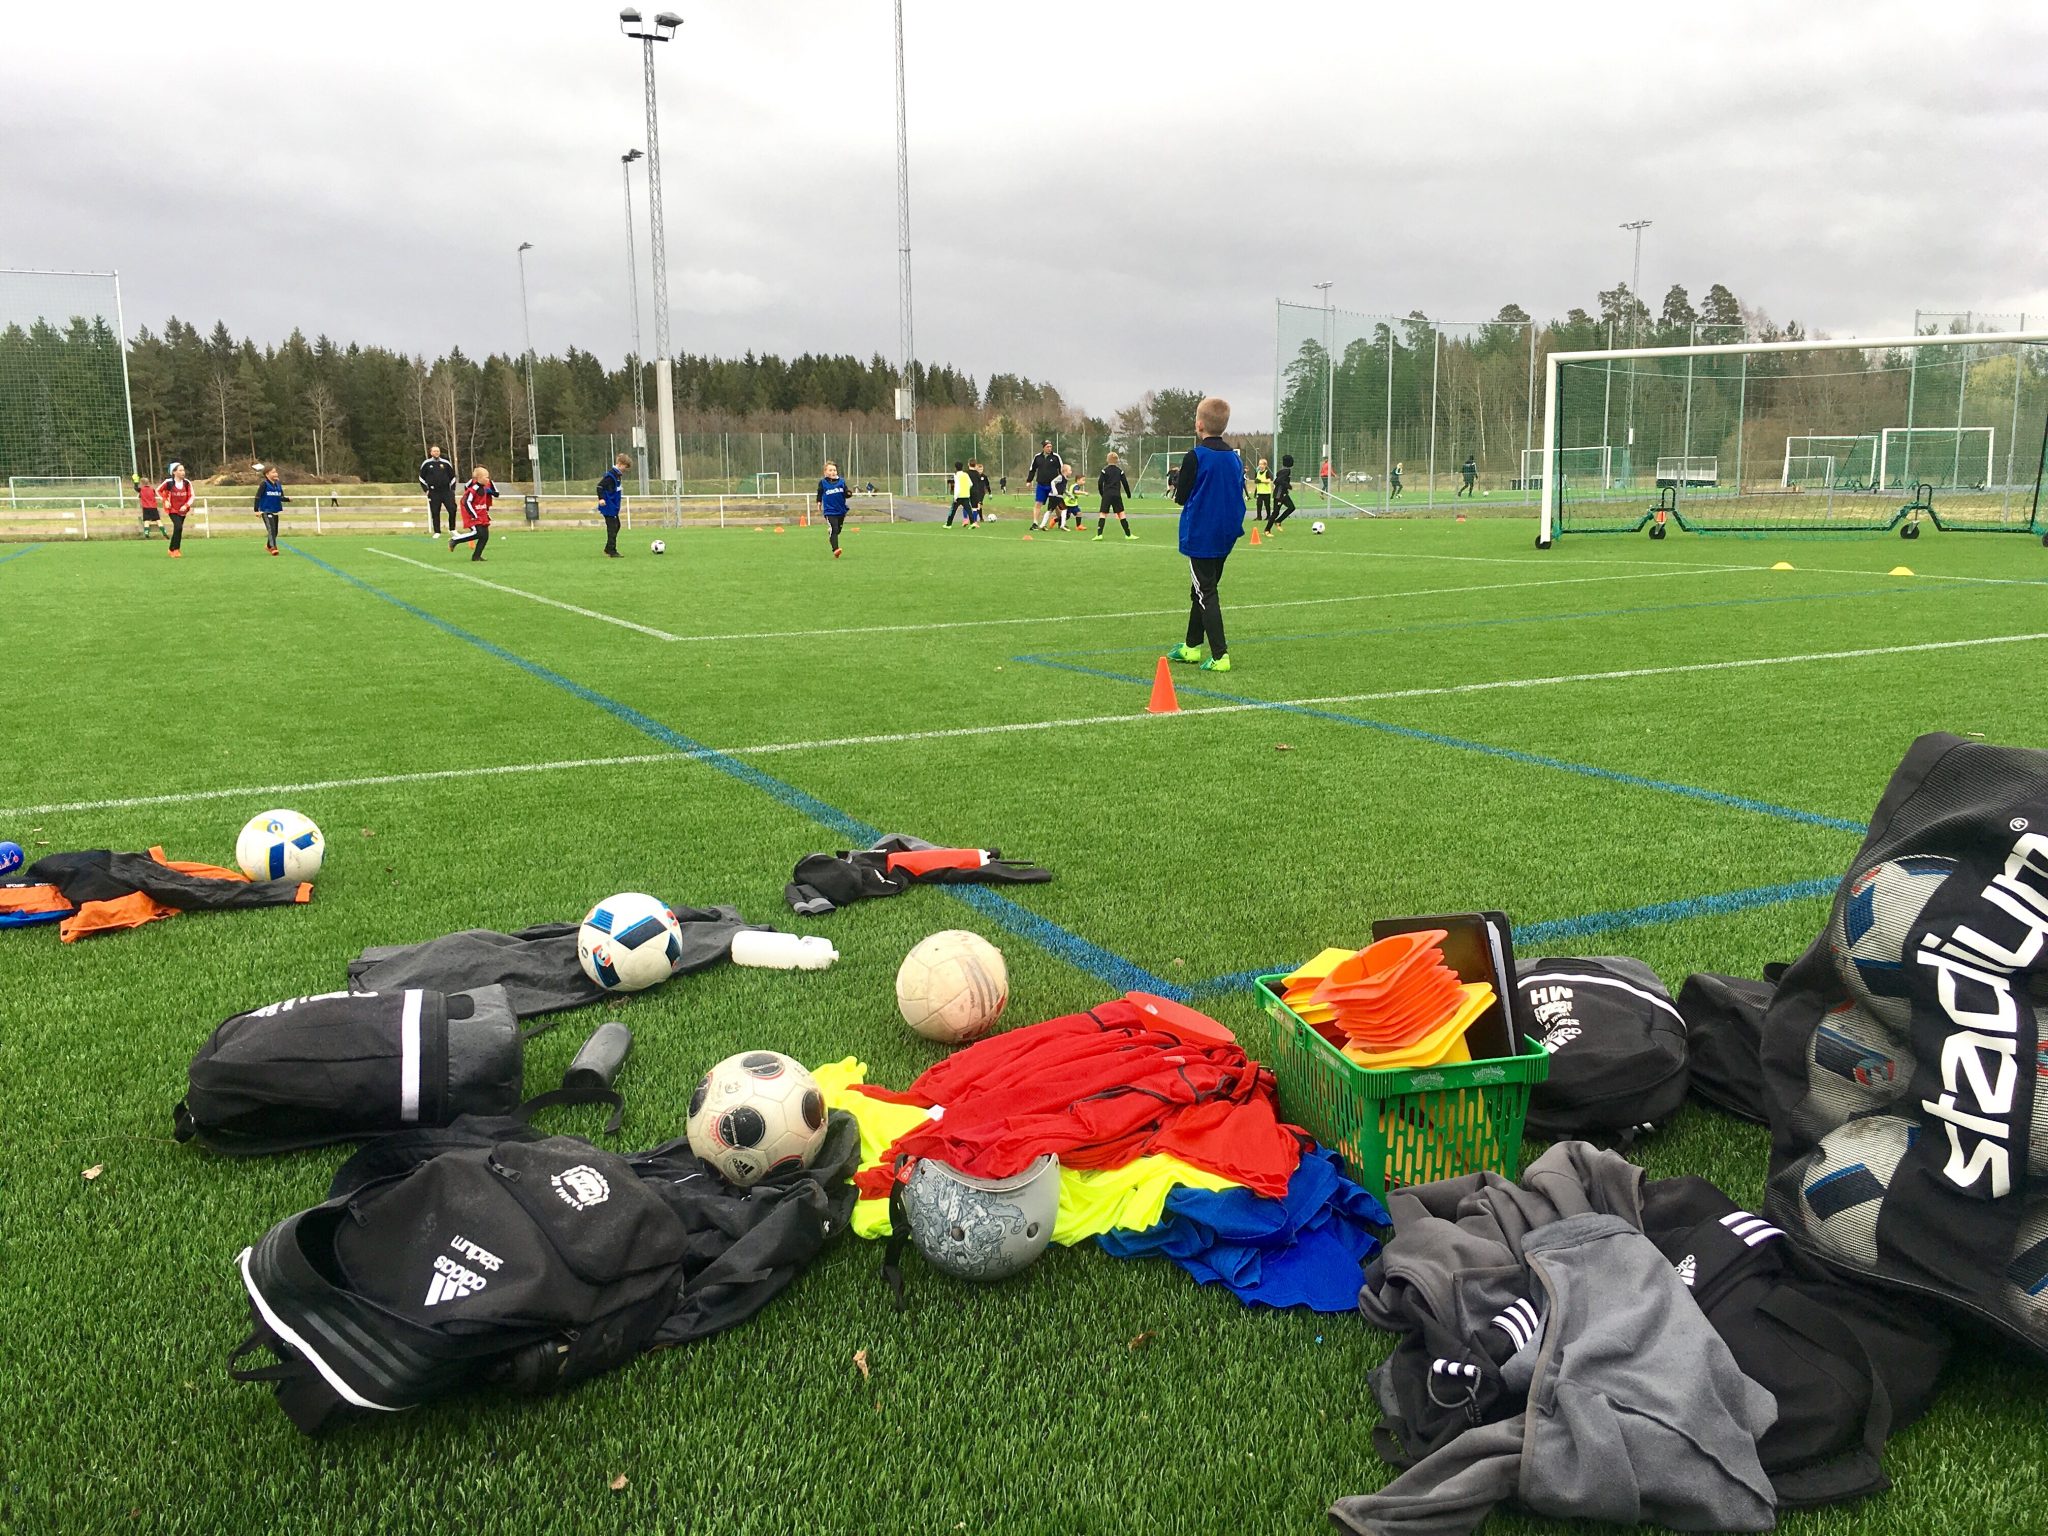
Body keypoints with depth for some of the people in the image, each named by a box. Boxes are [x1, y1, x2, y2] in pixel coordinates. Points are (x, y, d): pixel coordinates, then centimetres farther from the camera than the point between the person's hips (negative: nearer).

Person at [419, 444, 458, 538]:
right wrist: (426, 489, 3)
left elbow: (452, 476, 14)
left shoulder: (446, 463, 6)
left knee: (452, 509, -9)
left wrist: (452, 489, 8)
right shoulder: (426, 464, 3)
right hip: (433, 492, -1)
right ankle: (437, 532, 9)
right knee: (435, 513, 2)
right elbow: (421, 477, 10)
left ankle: (452, 529, 6)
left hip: (446, 491, 1)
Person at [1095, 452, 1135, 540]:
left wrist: (1101, 493, 10)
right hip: (1117, 495, 2)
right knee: (1121, 513, 8)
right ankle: (1128, 534, 8)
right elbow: (1125, 483, 6)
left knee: (1103, 514, -2)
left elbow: (1100, 483, -5)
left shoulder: (1105, 470, -1)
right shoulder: (1120, 470, 6)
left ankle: (1099, 534, -15)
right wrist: (1128, 493, 19)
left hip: (1106, 495, -2)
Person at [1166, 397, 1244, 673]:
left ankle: (1220, 656, -11)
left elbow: (1180, 496, -8)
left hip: (1200, 536, -7)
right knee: (1202, 591, 19)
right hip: (1225, 537, 7)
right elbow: (1239, 495, 12)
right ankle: (1192, 646, 30)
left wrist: (1177, 481, 9)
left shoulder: (1195, 457, -14)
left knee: (1206, 594, -4)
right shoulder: (1235, 458, 6)